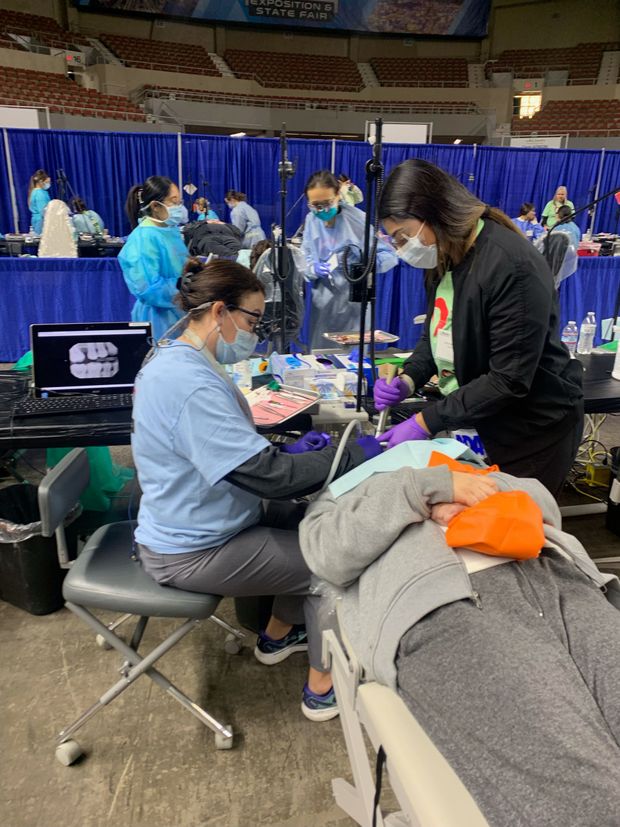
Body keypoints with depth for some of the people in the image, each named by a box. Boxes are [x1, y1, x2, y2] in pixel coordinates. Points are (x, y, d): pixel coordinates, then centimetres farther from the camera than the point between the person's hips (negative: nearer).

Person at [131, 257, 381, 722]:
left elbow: (231, 450, 12)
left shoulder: (181, 362, 3)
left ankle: (278, 636, 33)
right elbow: (268, 475, -31)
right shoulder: (189, 383, -30)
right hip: (192, 553, -9)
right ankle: (323, 689, 19)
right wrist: (353, 456, -21)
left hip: (206, 522, 10)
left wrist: (288, 452, -1)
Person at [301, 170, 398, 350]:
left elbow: (390, 256, -13)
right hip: (322, 302, 4)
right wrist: (314, 268, -20)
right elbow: (304, 257, 4)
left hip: (353, 301, -4)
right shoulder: (311, 220, 1)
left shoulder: (358, 219, -12)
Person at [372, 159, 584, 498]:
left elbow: (509, 380, -27)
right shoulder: (444, 258, 2)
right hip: (477, 421, 8)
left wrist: (426, 421, -26)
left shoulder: (512, 267, -25)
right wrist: (407, 379, -9)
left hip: (533, 431, -7)